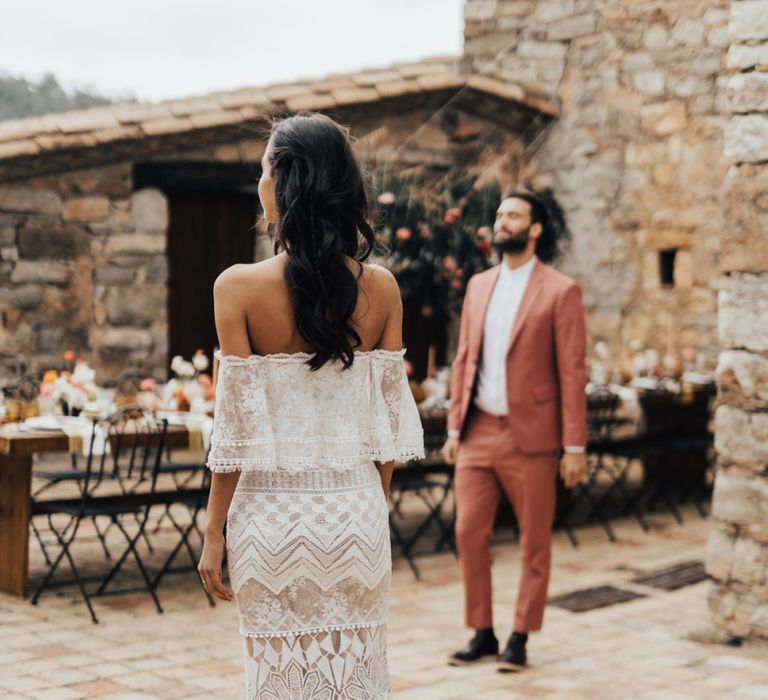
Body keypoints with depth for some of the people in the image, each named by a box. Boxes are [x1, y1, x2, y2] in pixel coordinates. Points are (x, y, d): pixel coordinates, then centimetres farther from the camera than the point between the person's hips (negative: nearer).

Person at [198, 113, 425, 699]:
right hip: (356, 507, 3)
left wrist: (214, 533, -1)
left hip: (272, 510, -3)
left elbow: (236, 427, -10)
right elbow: (390, 417, 3)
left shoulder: (240, 287, -11)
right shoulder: (381, 288, -2)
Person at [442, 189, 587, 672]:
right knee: (469, 533, 3)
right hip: (479, 432, 5)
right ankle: (483, 633, 17)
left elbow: (572, 372, -8)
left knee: (535, 542, 5)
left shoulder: (560, 291, -5)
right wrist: (454, 427, 9)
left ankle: (520, 640, 17)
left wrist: (575, 446, -11)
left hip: (530, 436, -5)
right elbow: (464, 360, 14)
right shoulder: (479, 285, 12)